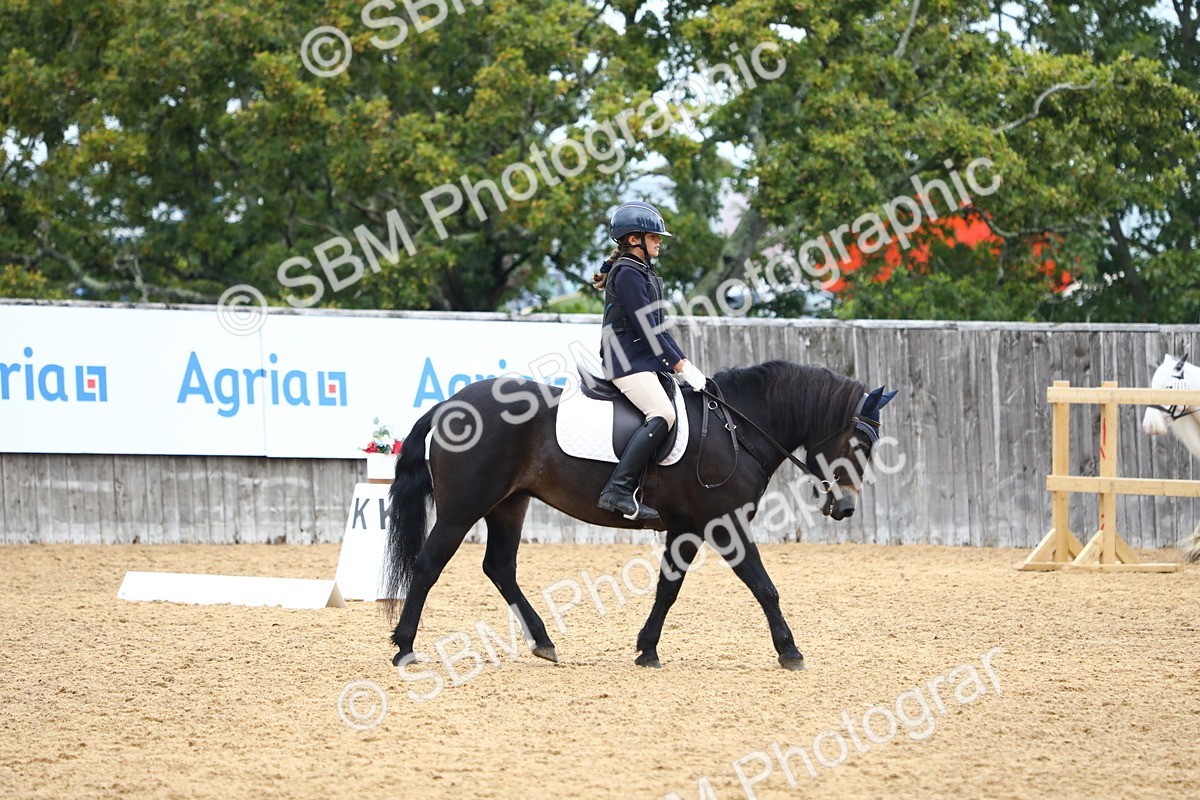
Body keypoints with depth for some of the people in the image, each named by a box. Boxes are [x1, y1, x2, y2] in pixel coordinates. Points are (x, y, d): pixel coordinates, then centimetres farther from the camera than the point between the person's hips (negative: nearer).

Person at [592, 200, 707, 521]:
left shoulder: (644, 273, 21)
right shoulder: (627, 273, -11)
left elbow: (656, 326, 22)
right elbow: (645, 327, -16)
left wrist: (683, 362, 12)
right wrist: (678, 365, -13)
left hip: (643, 359, 11)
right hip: (627, 359, -11)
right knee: (662, 414, -26)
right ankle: (618, 490, -34)